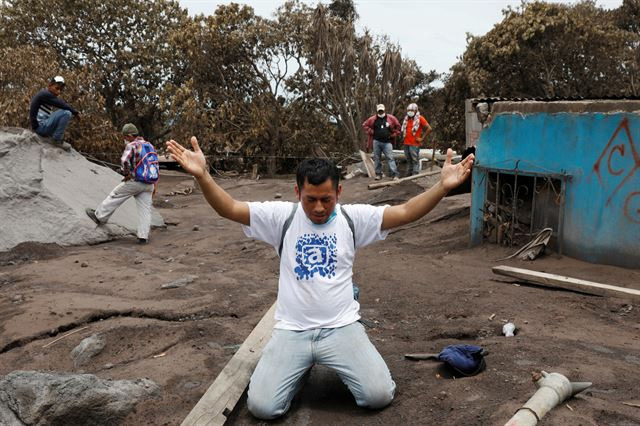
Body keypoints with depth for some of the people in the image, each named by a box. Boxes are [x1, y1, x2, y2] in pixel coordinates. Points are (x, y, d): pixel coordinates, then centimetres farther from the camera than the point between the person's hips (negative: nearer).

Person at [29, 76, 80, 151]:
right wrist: (75, 112, -7)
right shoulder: (45, 94, -12)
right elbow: (63, 105, -16)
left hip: (43, 126, 10)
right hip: (40, 126, -10)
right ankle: (57, 139, -16)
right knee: (66, 113, -21)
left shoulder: (49, 95, 17)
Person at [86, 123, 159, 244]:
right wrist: (153, 186, 20)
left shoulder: (132, 145, -9)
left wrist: (127, 174, -8)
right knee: (145, 209, 5)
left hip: (135, 181, -6)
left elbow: (124, 161, -27)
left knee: (115, 196, 12)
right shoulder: (149, 146, 15)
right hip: (149, 184, 7)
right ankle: (143, 236, 4)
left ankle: (99, 216, 25)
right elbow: (155, 166, 18)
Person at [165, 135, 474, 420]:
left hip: (342, 327, 0)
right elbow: (229, 209, -9)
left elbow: (406, 212, -8)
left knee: (379, 396, -14)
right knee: (261, 406, -12)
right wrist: (202, 175, -27)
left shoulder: (353, 217, 0)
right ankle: (302, 365, 21)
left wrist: (443, 185, -23)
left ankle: (339, 363, 20)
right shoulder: (281, 216, -1)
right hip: (292, 331, 0)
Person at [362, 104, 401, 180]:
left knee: (390, 158, -9)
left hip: (387, 142, -2)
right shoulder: (373, 119, 4)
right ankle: (378, 174, 17)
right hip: (376, 142, 2)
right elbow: (364, 125, 13)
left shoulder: (390, 118, 3)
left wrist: (393, 135, 5)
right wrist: (371, 132, 4)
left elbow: (398, 126, 11)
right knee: (377, 158, 7)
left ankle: (395, 174, -12)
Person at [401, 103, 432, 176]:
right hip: (406, 143, 7)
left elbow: (429, 129, -11)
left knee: (415, 161, -5)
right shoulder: (406, 118, 14)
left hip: (414, 144, -7)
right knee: (408, 160, 14)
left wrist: (422, 138, -11)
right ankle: (408, 175, 22)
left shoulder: (420, 118, -6)